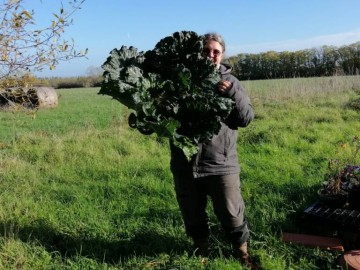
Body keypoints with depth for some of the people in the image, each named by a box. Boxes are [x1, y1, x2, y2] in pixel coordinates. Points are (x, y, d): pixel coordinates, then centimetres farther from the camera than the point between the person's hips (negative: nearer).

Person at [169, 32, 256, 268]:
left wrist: (233, 93, -17)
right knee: (192, 214, 18)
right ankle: (201, 248, 43)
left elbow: (247, 118, -3)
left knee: (232, 214, 7)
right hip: (185, 162, 1)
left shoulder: (229, 82, 3)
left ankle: (241, 249, 34)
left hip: (220, 163, -1)